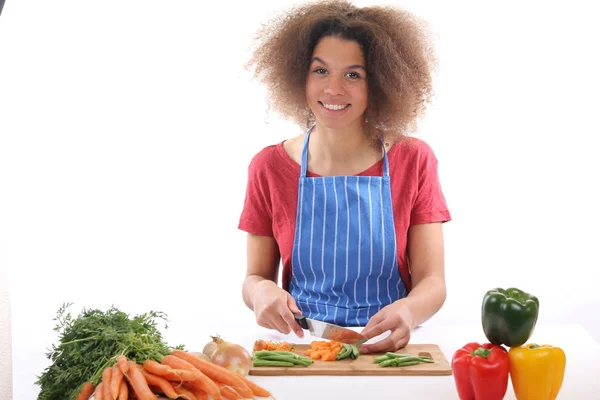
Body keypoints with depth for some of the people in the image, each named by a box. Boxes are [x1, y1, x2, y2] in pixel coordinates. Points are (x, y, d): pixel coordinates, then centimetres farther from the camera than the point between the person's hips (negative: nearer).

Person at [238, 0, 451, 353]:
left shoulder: (413, 160, -2)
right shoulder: (269, 167, 0)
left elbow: (432, 281, -4)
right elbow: (256, 275, 6)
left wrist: (408, 312, -26)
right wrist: (261, 291, -18)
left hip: (386, 347, -2)